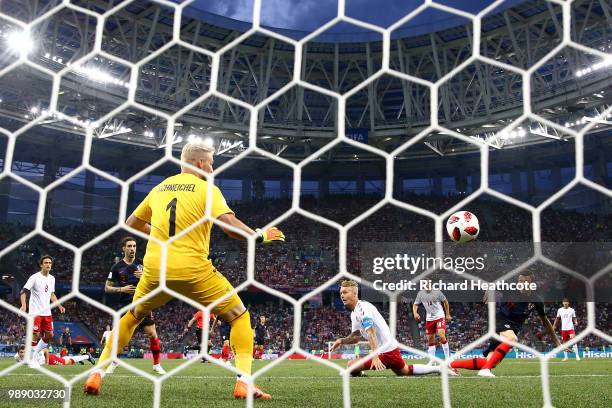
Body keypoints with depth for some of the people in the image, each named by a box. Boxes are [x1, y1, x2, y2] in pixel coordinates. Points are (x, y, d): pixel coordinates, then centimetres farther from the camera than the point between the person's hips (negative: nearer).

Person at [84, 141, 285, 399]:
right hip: (193, 269, -4)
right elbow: (230, 224, -15)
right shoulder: (207, 189, 0)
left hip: (155, 269, 5)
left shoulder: (159, 188, 16)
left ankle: (97, 374, 24)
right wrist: (260, 237, 1)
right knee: (240, 317, 10)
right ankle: (243, 382, -4)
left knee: (132, 317, 30)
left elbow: (131, 224, 26)